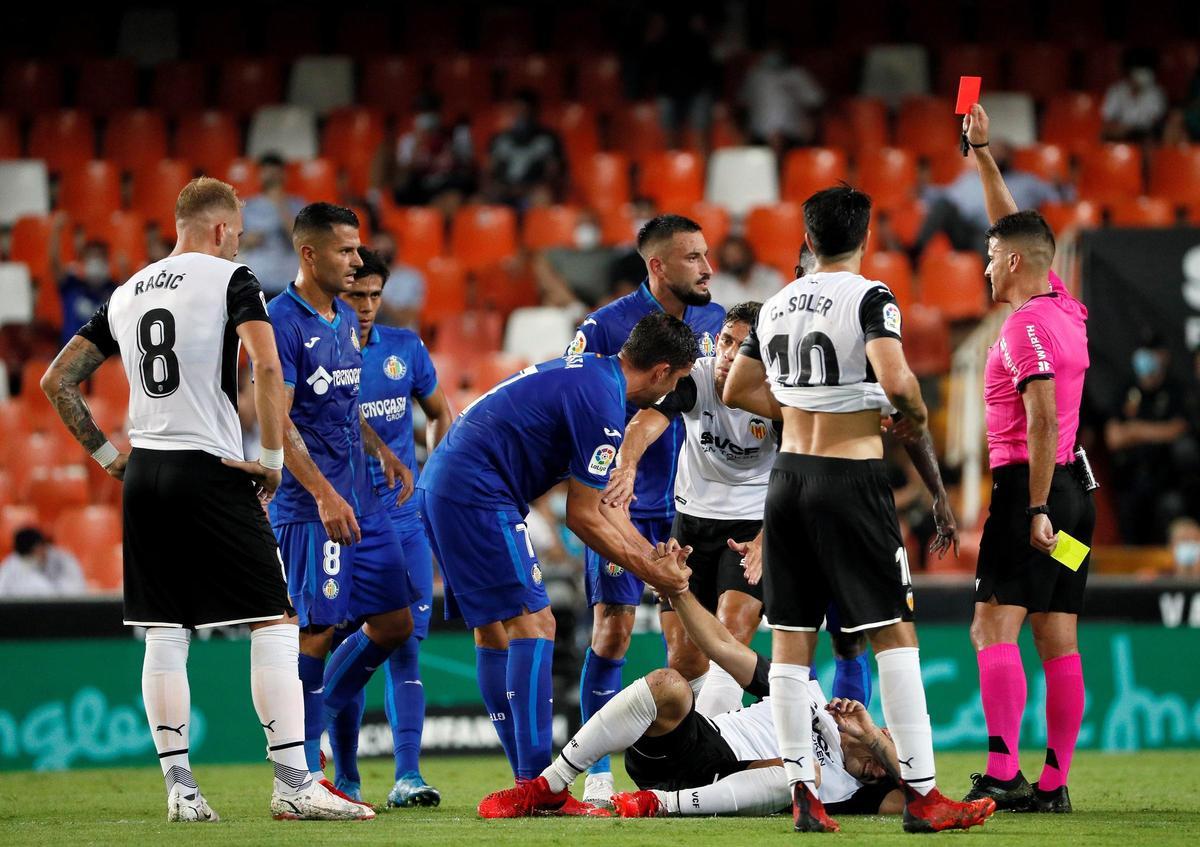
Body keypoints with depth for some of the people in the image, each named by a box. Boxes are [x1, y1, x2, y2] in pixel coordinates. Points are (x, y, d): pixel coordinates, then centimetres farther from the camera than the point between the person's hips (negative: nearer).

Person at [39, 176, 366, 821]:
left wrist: (106, 454, 19)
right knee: (274, 624, -3)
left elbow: (57, 381, 17)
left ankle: (180, 788, 5)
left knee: (164, 636, 8)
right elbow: (267, 367, -19)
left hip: (142, 477, 6)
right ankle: (292, 783, -9)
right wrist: (273, 457, -11)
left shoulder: (126, 294, 15)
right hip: (211, 472, -6)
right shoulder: (230, 279, -3)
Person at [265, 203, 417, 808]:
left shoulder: (344, 319, 15)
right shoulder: (282, 322, -13)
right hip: (310, 507, -9)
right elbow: (277, 423, -18)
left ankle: (314, 724, 22)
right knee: (316, 631, -7)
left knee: (393, 624, 8)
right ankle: (302, 775, 0)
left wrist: (382, 452, 14)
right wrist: (325, 496, -24)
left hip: (361, 503, 9)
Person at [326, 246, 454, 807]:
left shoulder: (406, 348, 6)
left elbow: (440, 414, 20)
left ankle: (407, 775, -5)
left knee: (406, 643, -4)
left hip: (404, 517, 3)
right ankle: (345, 780, 8)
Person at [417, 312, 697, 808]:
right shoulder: (602, 404, -15)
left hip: (443, 484, 11)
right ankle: (534, 783, -15)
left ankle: (526, 783, 16)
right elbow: (582, 516, -11)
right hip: (477, 494, -11)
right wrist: (649, 572, -2)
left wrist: (653, 555, 18)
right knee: (532, 623, -11)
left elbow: (603, 500, 22)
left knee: (493, 630, 12)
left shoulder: (588, 373, 17)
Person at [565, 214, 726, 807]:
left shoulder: (714, 323, 5)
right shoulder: (605, 327, -9)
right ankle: (598, 771, 1)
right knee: (613, 631, -6)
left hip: (691, 506, 4)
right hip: (623, 505, -4)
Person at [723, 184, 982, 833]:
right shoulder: (869, 299, -9)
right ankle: (921, 796, -7)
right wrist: (915, 417, -3)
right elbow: (896, 380, -23)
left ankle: (801, 792, 5)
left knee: (791, 639, 6)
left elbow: (738, 391, 18)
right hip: (851, 478, -6)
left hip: (787, 477, 6)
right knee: (894, 634, -3)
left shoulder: (776, 306, 10)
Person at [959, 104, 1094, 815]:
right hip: (1073, 489, 9)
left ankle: (1002, 774, -24)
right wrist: (981, 151, 30)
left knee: (994, 629, -14)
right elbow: (1017, 229, 26)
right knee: (1060, 643, 5)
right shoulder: (1066, 307, 13)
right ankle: (1055, 782, 4)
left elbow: (1045, 418, -21)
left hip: (1029, 486, -9)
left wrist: (1036, 509, -23)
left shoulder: (1026, 326, -12)